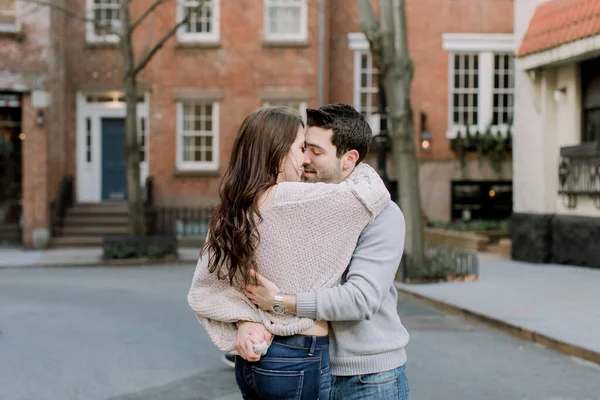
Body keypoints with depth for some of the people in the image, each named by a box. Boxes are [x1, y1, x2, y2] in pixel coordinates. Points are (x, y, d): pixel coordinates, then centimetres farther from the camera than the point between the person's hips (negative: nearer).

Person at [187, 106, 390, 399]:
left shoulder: (231, 212, 4)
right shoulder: (291, 200, -18)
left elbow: (203, 290, 7)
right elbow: (374, 194, -18)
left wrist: (243, 320, -4)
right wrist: (356, 169, 3)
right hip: (299, 363, -7)